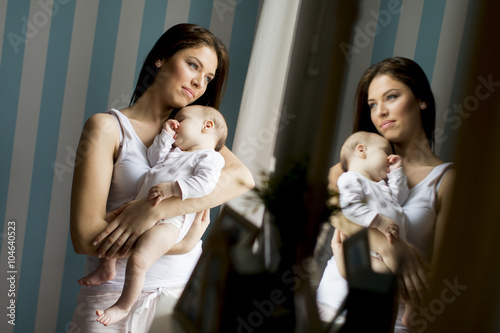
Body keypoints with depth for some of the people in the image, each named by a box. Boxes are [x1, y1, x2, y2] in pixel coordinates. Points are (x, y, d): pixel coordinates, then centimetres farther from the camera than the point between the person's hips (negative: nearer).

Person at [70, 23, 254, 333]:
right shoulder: (108, 127, -4)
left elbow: (242, 178, -11)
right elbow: (86, 237, -14)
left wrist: (155, 209, -21)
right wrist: (183, 243, -12)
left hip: (185, 295, 4)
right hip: (117, 297, -3)